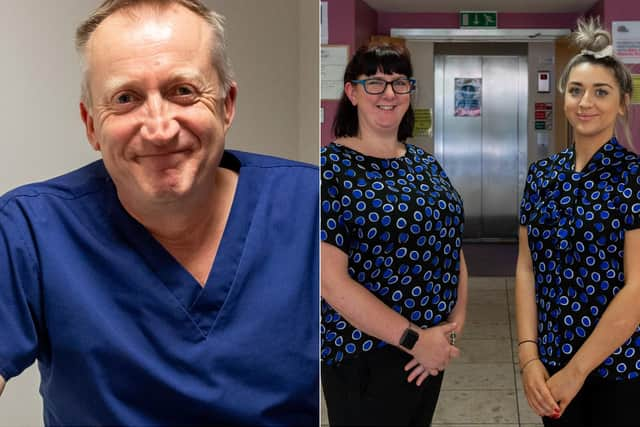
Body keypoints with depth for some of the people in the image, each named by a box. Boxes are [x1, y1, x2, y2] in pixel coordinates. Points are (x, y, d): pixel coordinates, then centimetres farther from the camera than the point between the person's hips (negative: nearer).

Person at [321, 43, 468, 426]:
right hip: (365, 359, -6)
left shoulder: (426, 164, 8)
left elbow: (453, 250, 10)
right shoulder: (331, 168, -13)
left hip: (433, 350, 7)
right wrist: (413, 338, -19)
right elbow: (331, 279, -20)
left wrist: (455, 324, -5)